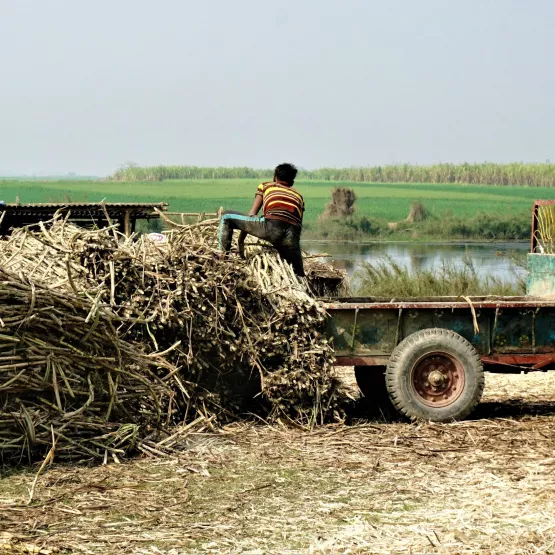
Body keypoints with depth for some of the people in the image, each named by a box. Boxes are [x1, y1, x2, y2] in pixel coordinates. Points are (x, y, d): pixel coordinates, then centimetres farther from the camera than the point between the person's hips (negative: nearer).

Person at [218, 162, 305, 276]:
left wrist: (240, 241, 28)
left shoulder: (265, 186, 29)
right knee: (298, 275, 13)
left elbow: (251, 215, 22)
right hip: (293, 236, 3)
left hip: (271, 227, -3)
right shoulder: (299, 196, 36)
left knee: (227, 216, 16)